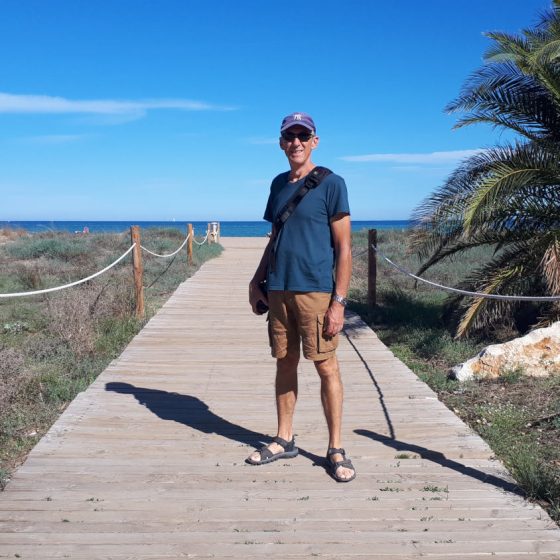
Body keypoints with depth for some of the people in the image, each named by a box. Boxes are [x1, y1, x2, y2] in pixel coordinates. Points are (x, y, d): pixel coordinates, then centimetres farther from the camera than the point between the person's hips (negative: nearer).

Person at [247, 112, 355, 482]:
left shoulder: (331, 184, -4)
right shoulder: (279, 184, 14)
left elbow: (344, 247, -7)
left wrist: (339, 301, -14)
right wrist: (257, 281, 10)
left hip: (315, 290, -5)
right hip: (278, 290, 6)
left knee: (326, 367, 0)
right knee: (285, 363, 12)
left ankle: (336, 450, 11)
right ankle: (284, 440, 25)